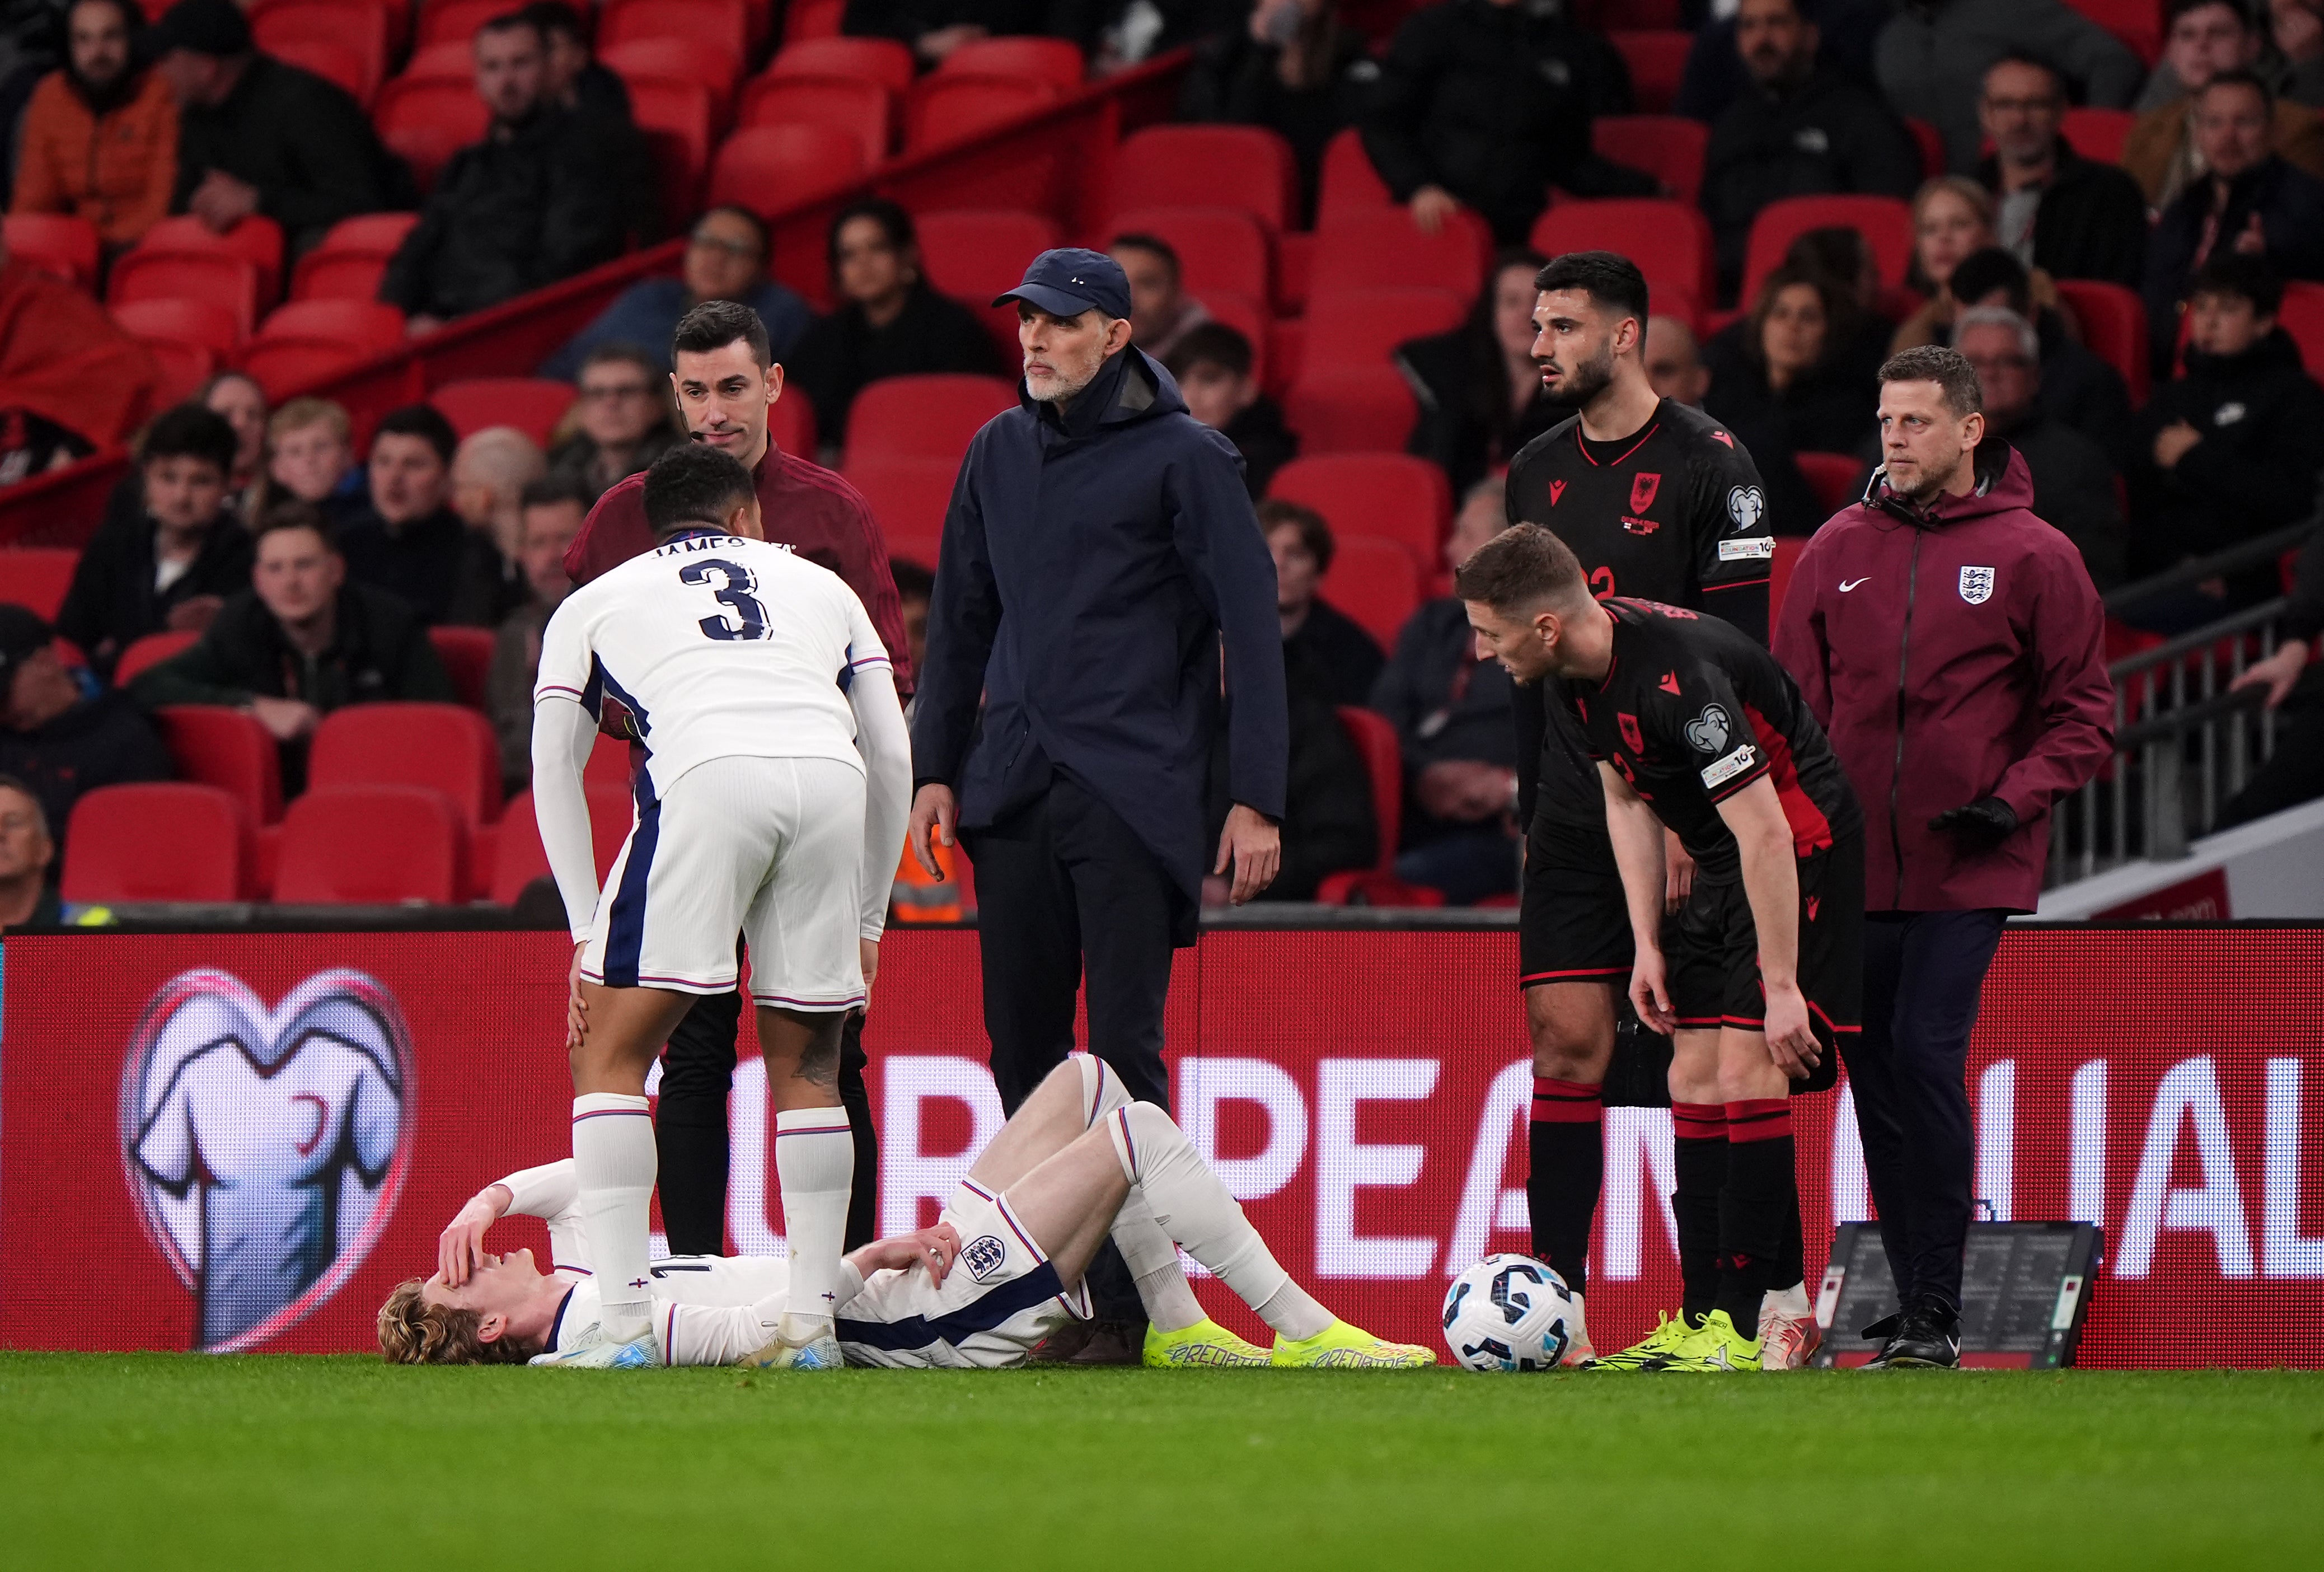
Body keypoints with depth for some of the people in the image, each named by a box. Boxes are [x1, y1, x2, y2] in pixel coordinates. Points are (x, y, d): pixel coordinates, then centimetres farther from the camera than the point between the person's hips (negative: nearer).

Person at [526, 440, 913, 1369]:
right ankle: (812, 1324, 13)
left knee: (609, 1050, 6)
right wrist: (868, 922, 37)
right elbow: (893, 757, 31)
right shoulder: (820, 586, 35)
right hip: (831, 781, 2)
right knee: (805, 1065, 18)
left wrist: (589, 933, 26)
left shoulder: (594, 603, 31)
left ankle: (623, 1322, -5)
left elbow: (554, 774, 24)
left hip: (706, 777, -2)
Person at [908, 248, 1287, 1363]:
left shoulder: (1183, 459, -3)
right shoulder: (1000, 454, 14)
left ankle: (1127, 1308, -6)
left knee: (1124, 1048, -8)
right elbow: (962, 618, 22)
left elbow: (1250, 630, -5)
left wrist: (1256, 799, -10)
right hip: (1012, 790, 6)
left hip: (1133, 797, -6)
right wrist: (935, 768, 14)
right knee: (1021, 1043, 5)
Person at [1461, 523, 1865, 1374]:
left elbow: (1764, 833, -28)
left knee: (1746, 1072, -15)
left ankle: (1742, 1327, -14)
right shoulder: (1583, 667, -2)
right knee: (1694, 1079, 5)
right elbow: (1627, 798, 13)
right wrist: (1646, 944, 7)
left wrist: (1782, 987, -26)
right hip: (1722, 864, 9)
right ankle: (1778, 1309, 8)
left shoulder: (1676, 678, -30)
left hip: (1802, 850, -9)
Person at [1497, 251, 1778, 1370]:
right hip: (1576, 811, 6)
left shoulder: (1708, 464, -6)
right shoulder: (1538, 473, 14)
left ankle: (1710, 1310, 1)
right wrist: (1532, 805, 15)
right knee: (1567, 1045, -1)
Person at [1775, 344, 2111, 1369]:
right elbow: (1795, 698, 15)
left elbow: (2084, 712, 2)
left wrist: (2018, 794, -12)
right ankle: (1915, 1303, 14)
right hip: (1854, 861, 4)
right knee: (1877, 1073, 5)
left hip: (1968, 869, -4)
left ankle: (1935, 1315, -12)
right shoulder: (1839, 549, 8)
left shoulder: (2032, 556, -2)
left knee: (1927, 1057, -16)